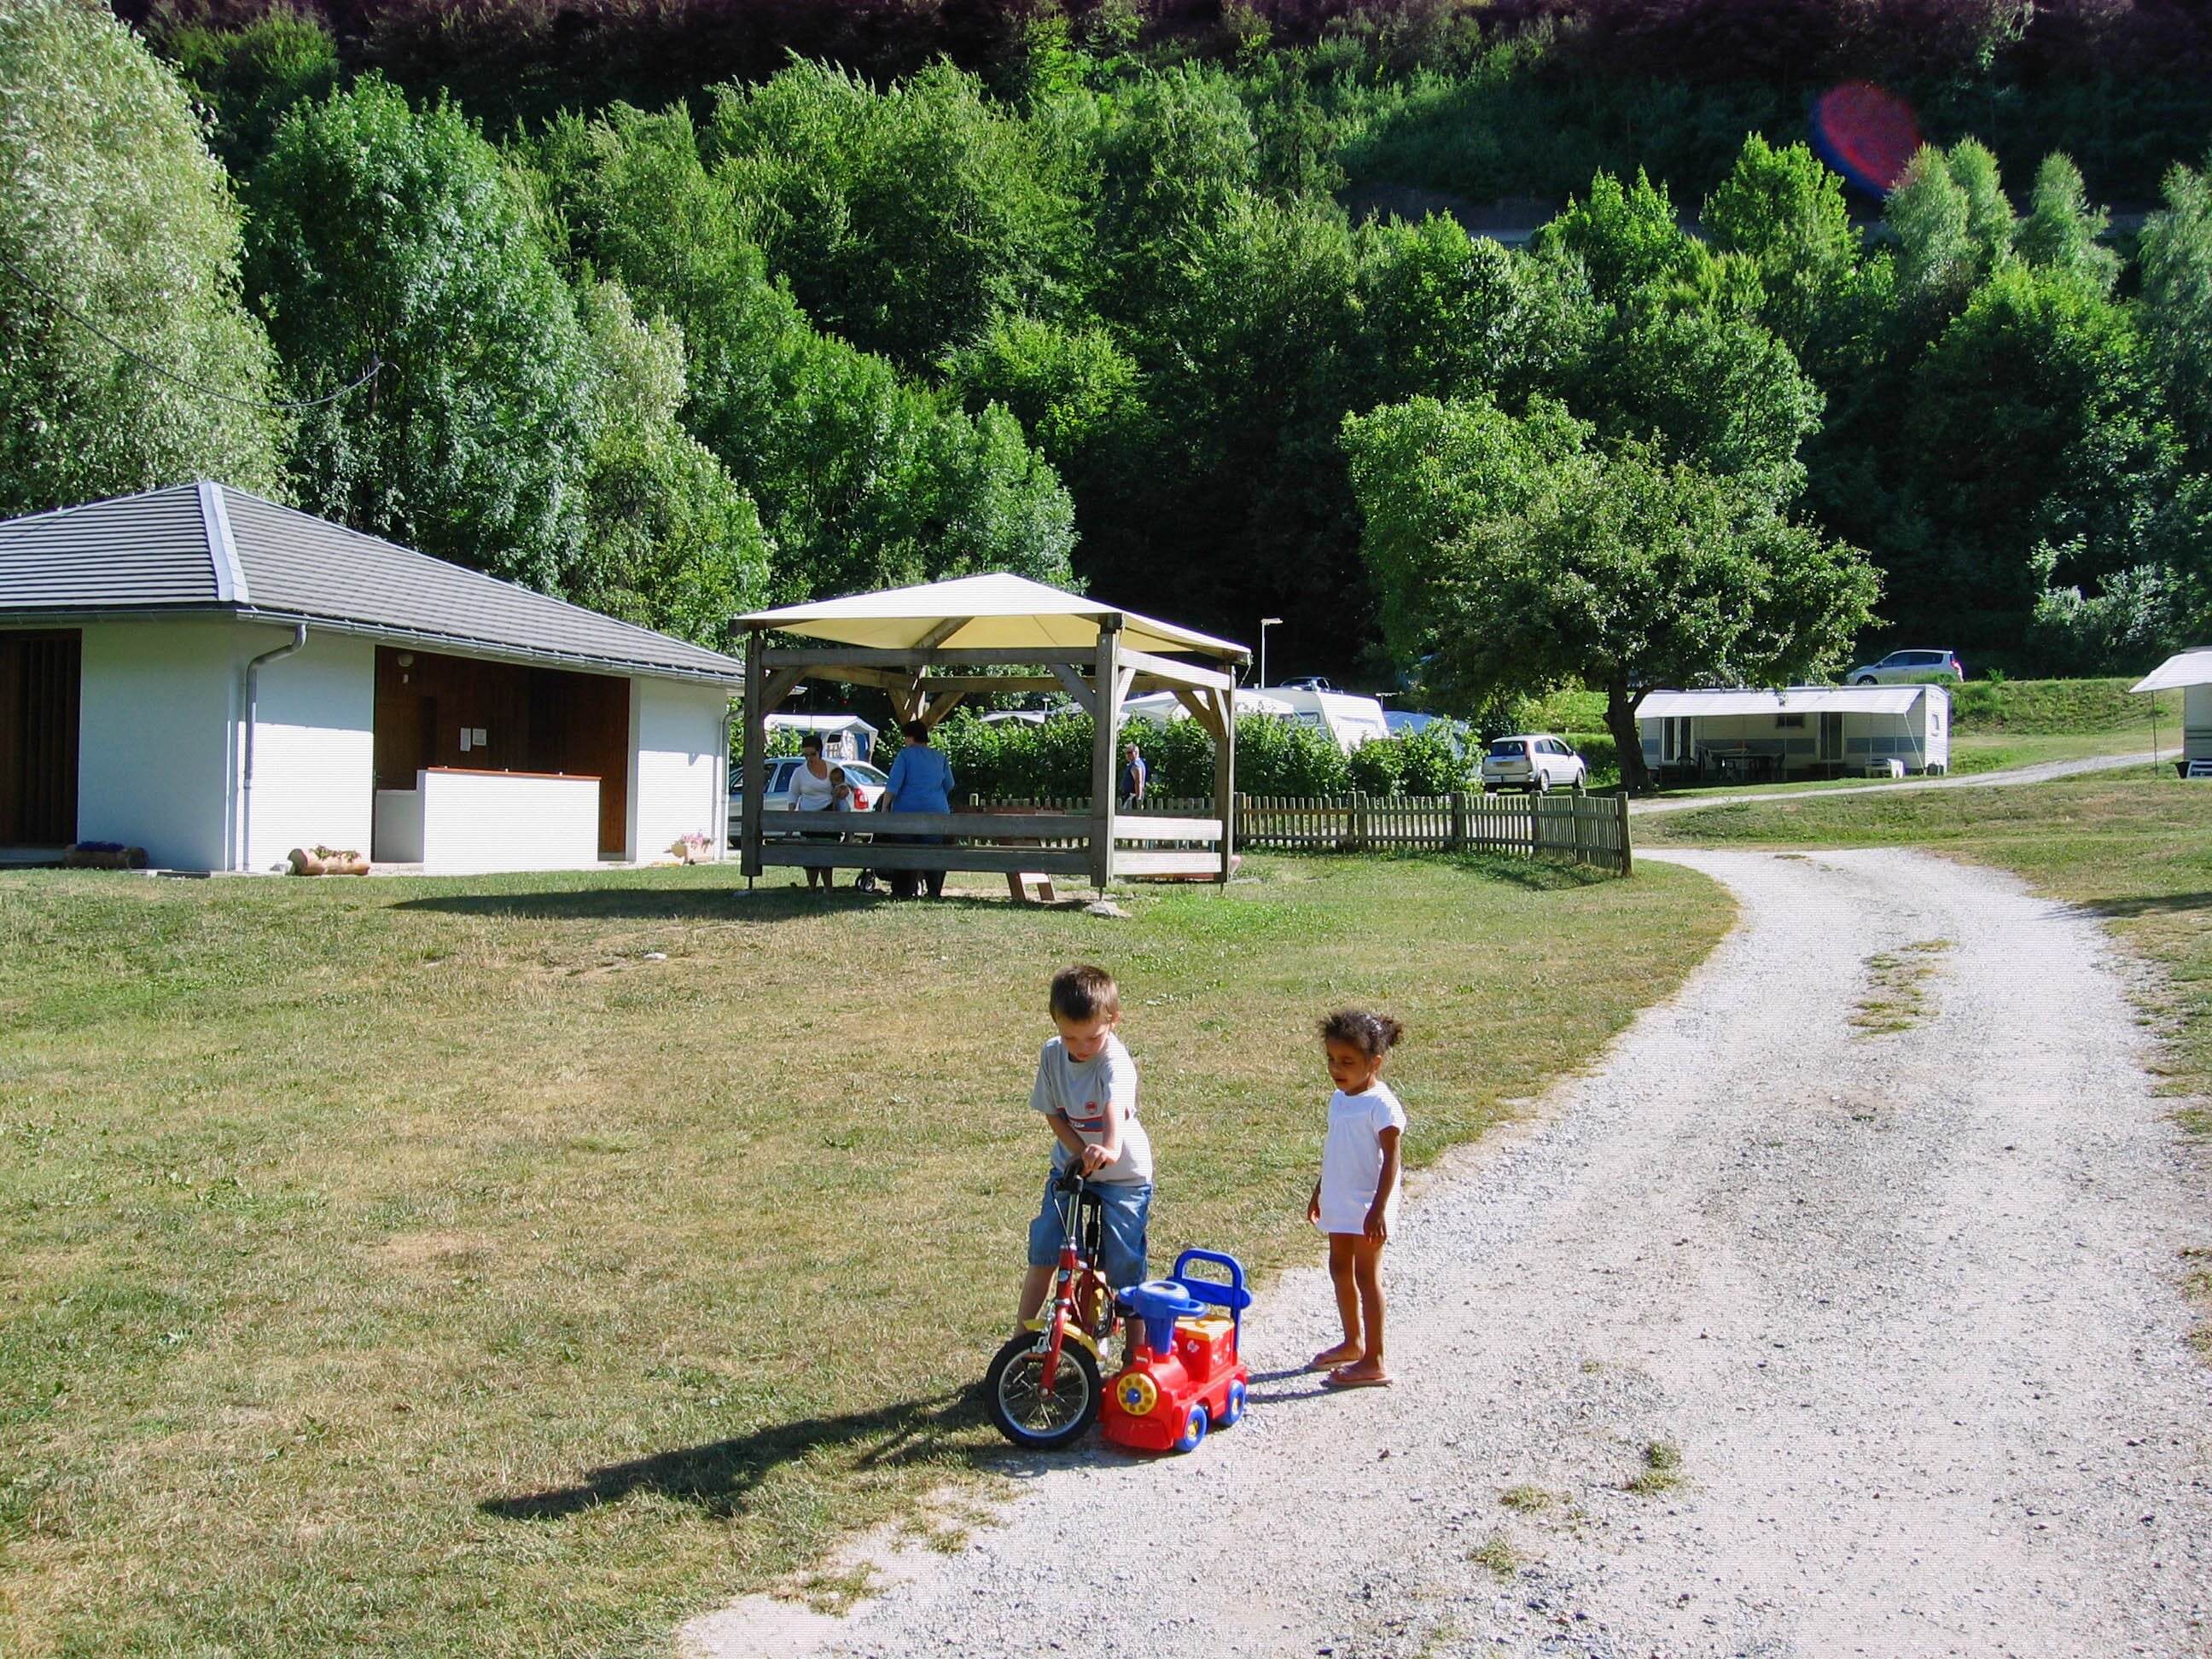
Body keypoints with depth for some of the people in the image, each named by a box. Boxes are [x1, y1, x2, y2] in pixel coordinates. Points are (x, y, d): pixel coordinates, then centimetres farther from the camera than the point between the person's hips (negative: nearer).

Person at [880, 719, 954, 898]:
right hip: (936, 812, 3)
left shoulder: (905, 755, -2)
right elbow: (949, 786, 20)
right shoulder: (940, 757, 11)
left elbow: (893, 785, -9)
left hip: (906, 811, -3)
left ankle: (902, 892, 2)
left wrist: (885, 807, -5)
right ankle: (935, 893, 1)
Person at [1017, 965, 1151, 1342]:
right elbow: (1053, 1114, -1)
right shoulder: (1052, 1054, -8)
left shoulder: (1115, 1062, -24)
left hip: (1124, 1174, -4)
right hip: (1069, 1166, 4)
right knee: (1043, 1254, 0)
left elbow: (1114, 1108, -43)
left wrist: (1109, 1149, -64)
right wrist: (1082, 1152, -18)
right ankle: (1023, 1334, 15)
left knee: (1123, 1267, -2)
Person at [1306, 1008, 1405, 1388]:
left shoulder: (1381, 1104, -18)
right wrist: (1319, 1192, 22)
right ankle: (1353, 1343, 34)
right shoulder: (1339, 1099, 7)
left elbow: (1391, 1158, -19)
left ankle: (1374, 1363, 3)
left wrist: (1378, 1209, -22)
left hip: (1368, 1206, -9)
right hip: (1340, 1203, 9)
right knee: (1340, 1268, 17)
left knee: (1366, 1275, -4)